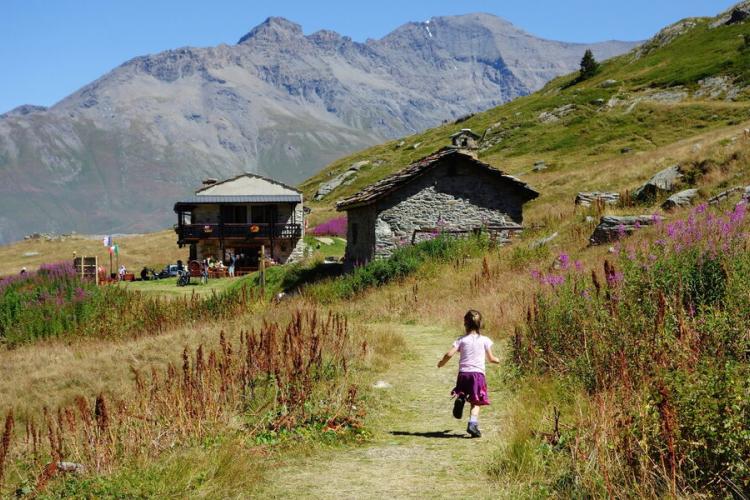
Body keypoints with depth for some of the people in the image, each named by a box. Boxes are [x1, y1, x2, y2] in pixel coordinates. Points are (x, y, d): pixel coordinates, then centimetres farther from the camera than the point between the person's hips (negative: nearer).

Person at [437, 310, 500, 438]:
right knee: (476, 402, 1)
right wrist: (497, 360, 33)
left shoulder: (462, 340, 4)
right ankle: (472, 423, -19)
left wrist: (441, 363, 15)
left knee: (462, 392, 23)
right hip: (478, 373, -1)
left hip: (463, 373, 1)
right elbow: (491, 358, 10)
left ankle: (460, 398, -12)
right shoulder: (485, 340, 4)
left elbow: (449, 354, -5)